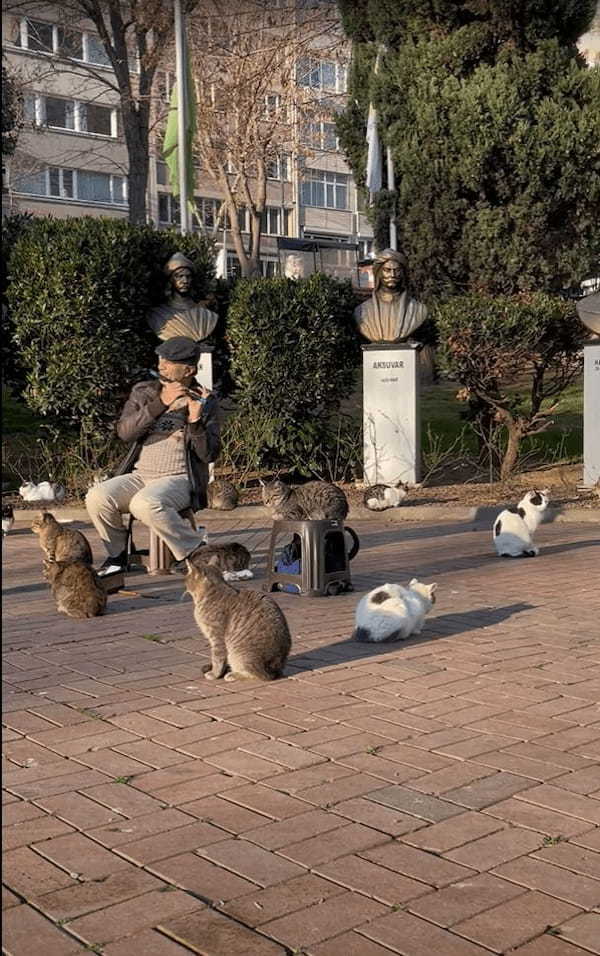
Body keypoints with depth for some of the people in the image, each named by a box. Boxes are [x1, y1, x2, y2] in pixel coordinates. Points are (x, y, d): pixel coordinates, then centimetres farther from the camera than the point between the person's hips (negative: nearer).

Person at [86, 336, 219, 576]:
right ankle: (118, 554, 1)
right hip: (139, 475, 4)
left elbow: (209, 455, -4)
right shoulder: (143, 392, 11)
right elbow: (124, 431, -7)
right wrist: (161, 403, -14)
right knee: (97, 497, -23)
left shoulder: (204, 401, 3)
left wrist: (195, 422, -20)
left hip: (179, 480, -4)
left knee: (145, 504, -35)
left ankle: (196, 551, -14)